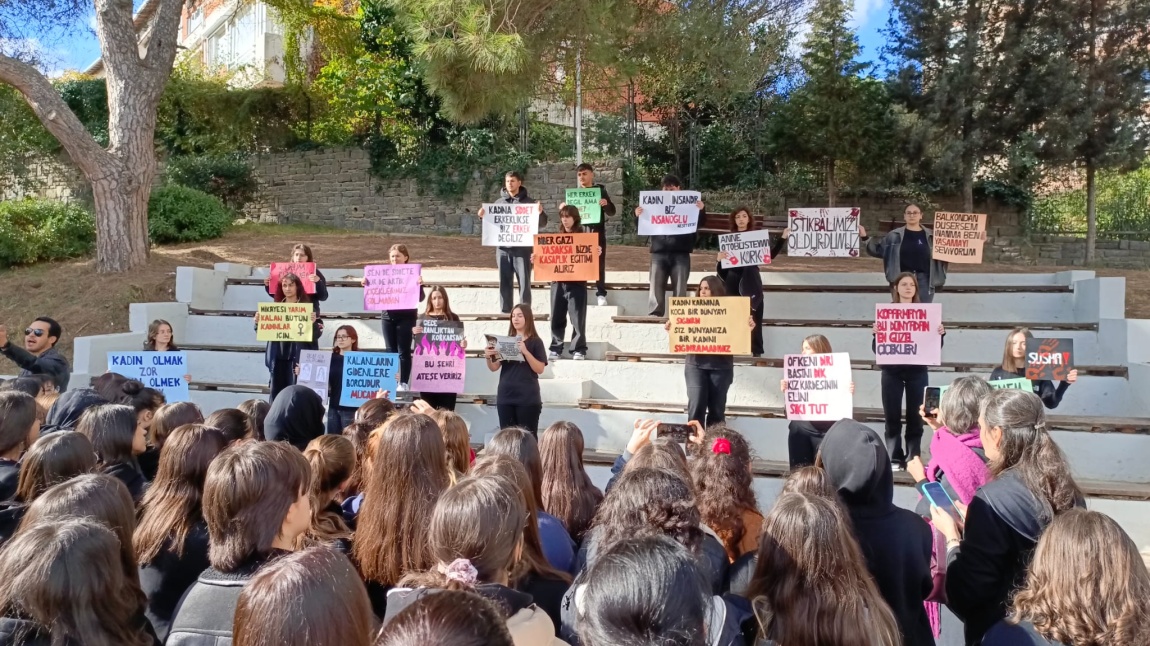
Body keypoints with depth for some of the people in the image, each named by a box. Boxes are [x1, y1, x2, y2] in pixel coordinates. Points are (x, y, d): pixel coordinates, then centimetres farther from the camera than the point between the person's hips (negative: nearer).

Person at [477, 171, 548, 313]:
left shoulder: (528, 202, 3)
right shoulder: (499, 202, 12)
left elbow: (542, 224, 1)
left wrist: (540, 213, -19)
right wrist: (483, 216, -1)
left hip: (522, 249, -3)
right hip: (503, 248, 3)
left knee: (524, 281, -1)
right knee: (504, 282, 7)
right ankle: (505, 311, 14)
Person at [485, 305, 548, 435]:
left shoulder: (535, 342, 0)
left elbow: (540, 369, -9)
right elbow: (494, 368, 7)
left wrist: (525, 351, -21)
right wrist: (488, 357, -14)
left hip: (528, 398, -4)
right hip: (505, 397, 4)